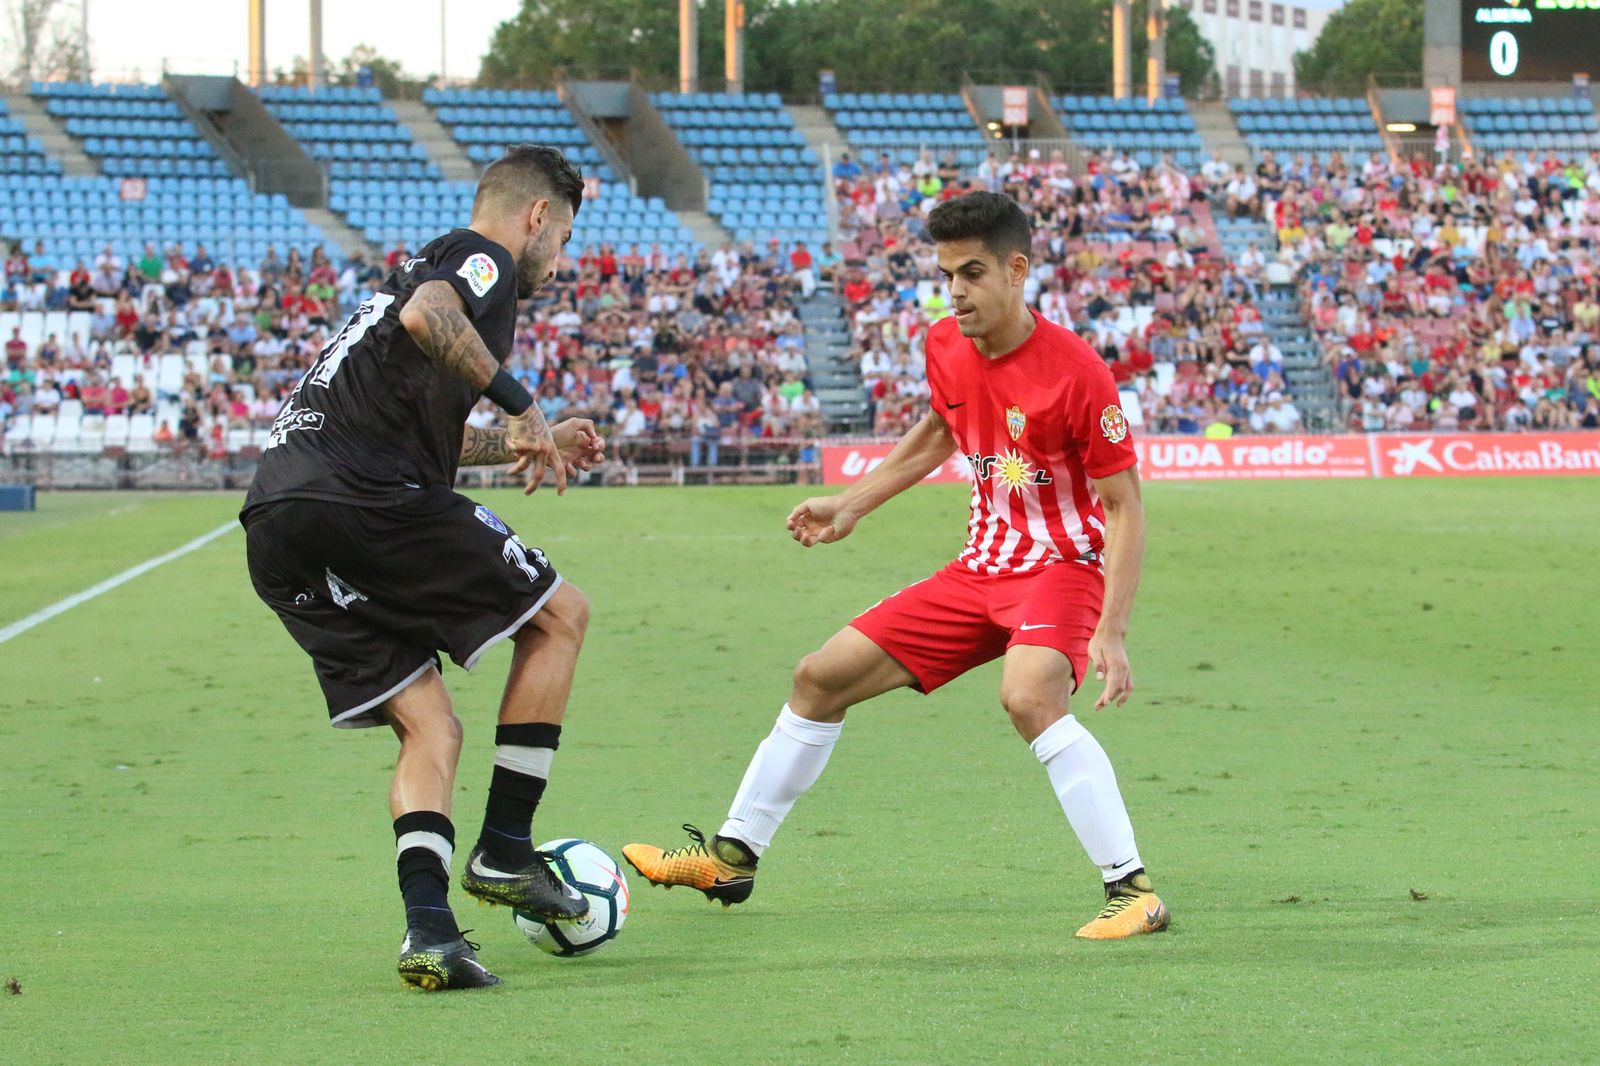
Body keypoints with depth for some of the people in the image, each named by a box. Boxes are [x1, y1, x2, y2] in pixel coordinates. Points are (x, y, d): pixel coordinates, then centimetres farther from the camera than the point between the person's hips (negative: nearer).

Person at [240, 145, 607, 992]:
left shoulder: (432, 266, 32)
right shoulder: (482, 258, 4)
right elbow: (423, 318, -21)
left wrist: (525, 443, 49)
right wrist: (516, 400, -11)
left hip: (275, 533, 9)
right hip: (363, 501, -9)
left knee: (428, 727, 11)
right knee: (559, 614, 10)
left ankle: (428, 926, -9)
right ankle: (503, 850, 7)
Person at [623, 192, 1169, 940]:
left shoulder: (1074, 371, -21)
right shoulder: (946, 347, -1)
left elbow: (1123, 507, -18)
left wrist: (1110, 634, -26)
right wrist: (851, 505, 22)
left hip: (1063, 566, -8)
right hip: (983, 566, 8)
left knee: (1028, 697, -38)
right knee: (822, 677, 9)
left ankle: (1131, 890, -33)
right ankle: (733, 857, 24)